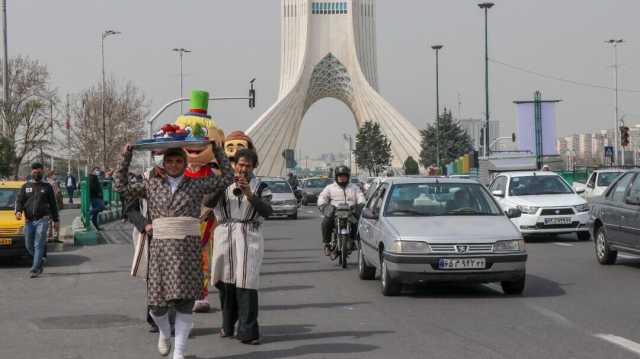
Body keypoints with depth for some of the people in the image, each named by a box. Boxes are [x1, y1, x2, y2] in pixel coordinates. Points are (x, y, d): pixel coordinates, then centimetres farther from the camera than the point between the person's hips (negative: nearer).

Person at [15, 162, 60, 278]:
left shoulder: (47, 187, 11)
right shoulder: (25, 186, 14)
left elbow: (53, 204, 12)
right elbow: (19, 200, 6)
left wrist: (56, 220, 8)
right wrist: (18, 211, -15)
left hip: (42, 220, -3)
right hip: (29, 221, 3)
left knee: (38, 245, -10)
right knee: (29, 246, 5)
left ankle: (35, 269, -11)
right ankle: (39, 263, 26)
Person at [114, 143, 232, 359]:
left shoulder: (197, 185, 8)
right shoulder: (152, 185, 10)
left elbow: (227, 178, 8)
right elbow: (121, 187, 9)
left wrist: (217, 151, 6)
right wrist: (126, 157, 5)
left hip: (188, 248, -1)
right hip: (160, 247, 1)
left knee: (185, 302, -4)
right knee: (157, 302, 3)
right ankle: (164, 332, 36)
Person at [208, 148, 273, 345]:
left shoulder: (260, 187, 8)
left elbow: (267, 211, -6)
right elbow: (209, 203, -2)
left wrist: (250, 194, -18)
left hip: (249, 237, -2)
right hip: (225, 235, 2)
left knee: (247, 282, -11)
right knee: (225, 282, 7)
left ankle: (247, 331, -10)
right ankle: (228, 325, 23)